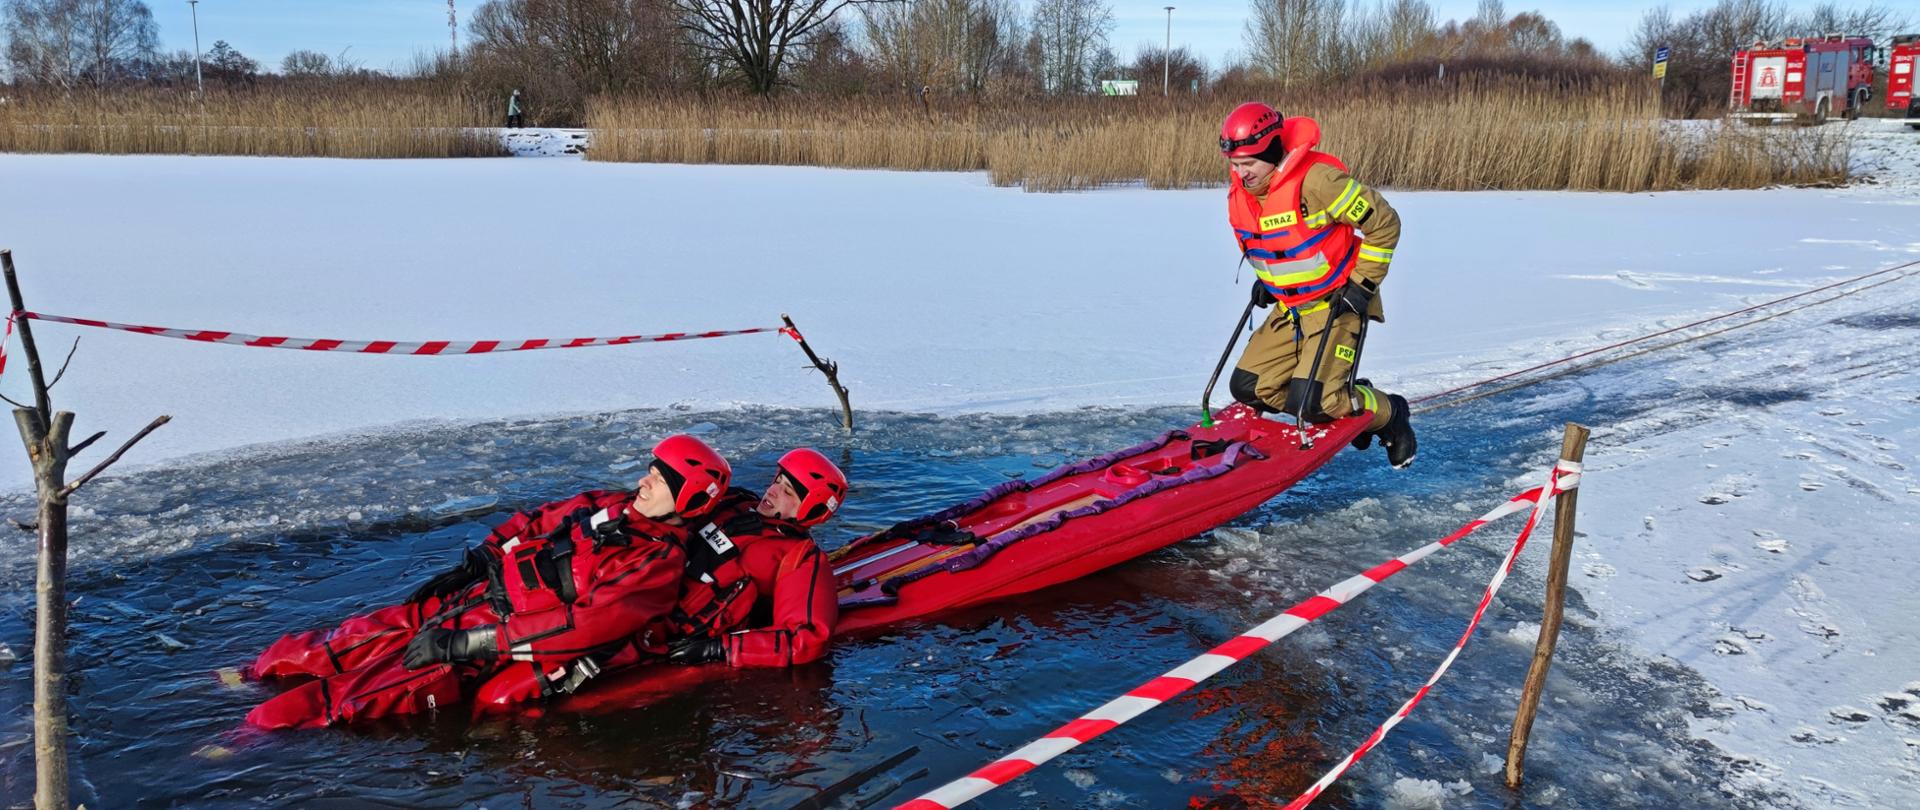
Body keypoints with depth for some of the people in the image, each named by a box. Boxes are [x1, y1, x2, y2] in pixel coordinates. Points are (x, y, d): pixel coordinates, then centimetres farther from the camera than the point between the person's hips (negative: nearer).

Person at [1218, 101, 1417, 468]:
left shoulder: (1316, 180, -24)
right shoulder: (1238, 197, -2)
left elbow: (1384, 223, -16)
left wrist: (1363, 285, -15)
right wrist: (1265, 279, 9)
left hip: (1336, 304, -8)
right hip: (1289, 309, 8)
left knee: (1310, 402, -18)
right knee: (1248, 387, -1)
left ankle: (1388, 414, 12)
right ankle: (1344, 404, 16)